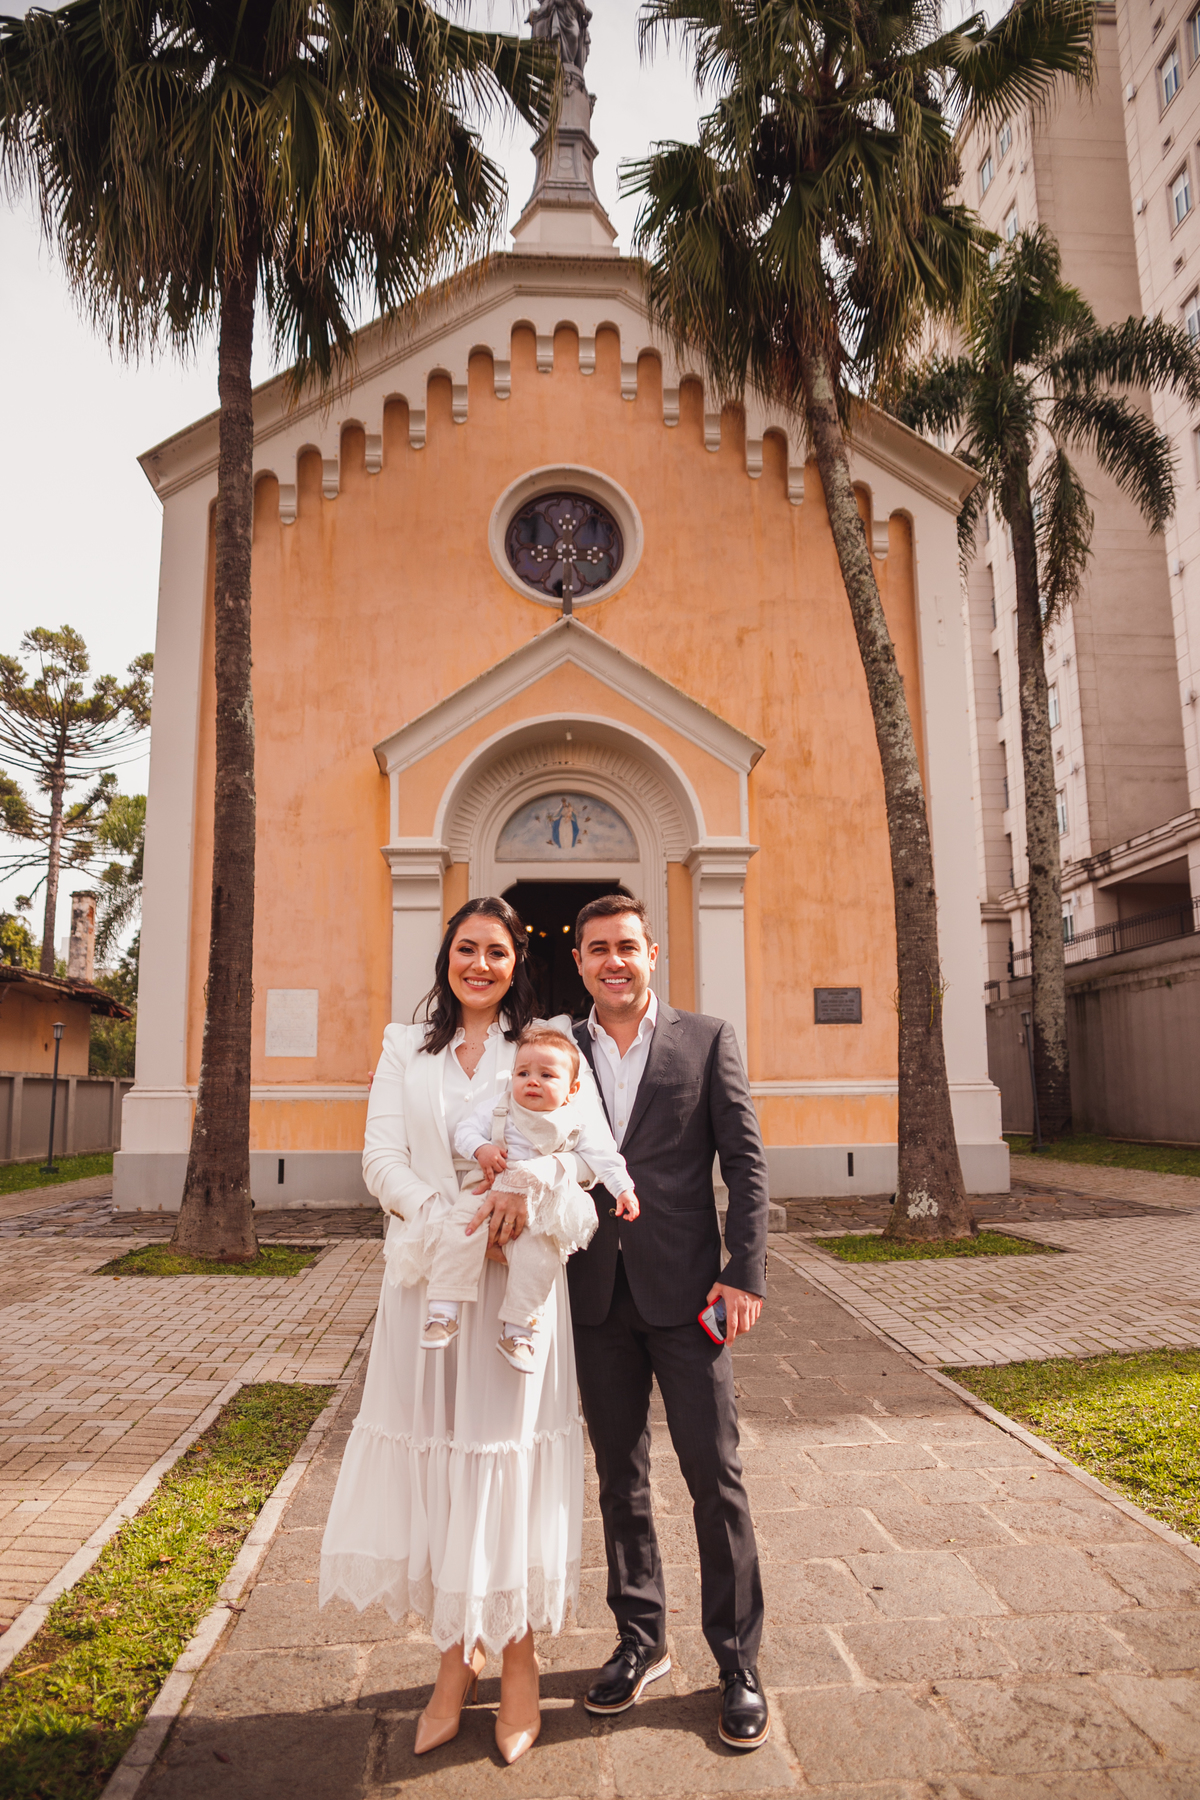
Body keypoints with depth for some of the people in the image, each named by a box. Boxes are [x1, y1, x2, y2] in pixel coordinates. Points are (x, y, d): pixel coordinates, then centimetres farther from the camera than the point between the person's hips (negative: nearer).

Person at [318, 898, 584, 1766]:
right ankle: (454, 1658, 24)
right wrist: (447, 1218, -15)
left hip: (517, 1279, -2)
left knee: (510, 1455, 3)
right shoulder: (406, 1049, 10)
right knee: (434, 1457, 6)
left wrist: (528, 1184, -25)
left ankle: (518, 1660, 21)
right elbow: (382, 1159, 2)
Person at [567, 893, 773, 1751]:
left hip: (684, 1292, -2)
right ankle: (641, 1639, 33)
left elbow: (745, 1159, -3)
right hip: (598, 1298, 3)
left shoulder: (708, 1039, 0)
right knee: (621, 1480, 16)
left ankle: (738, 1662, 22)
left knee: (716, 1477, 5)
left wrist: (745, 1273, -9)